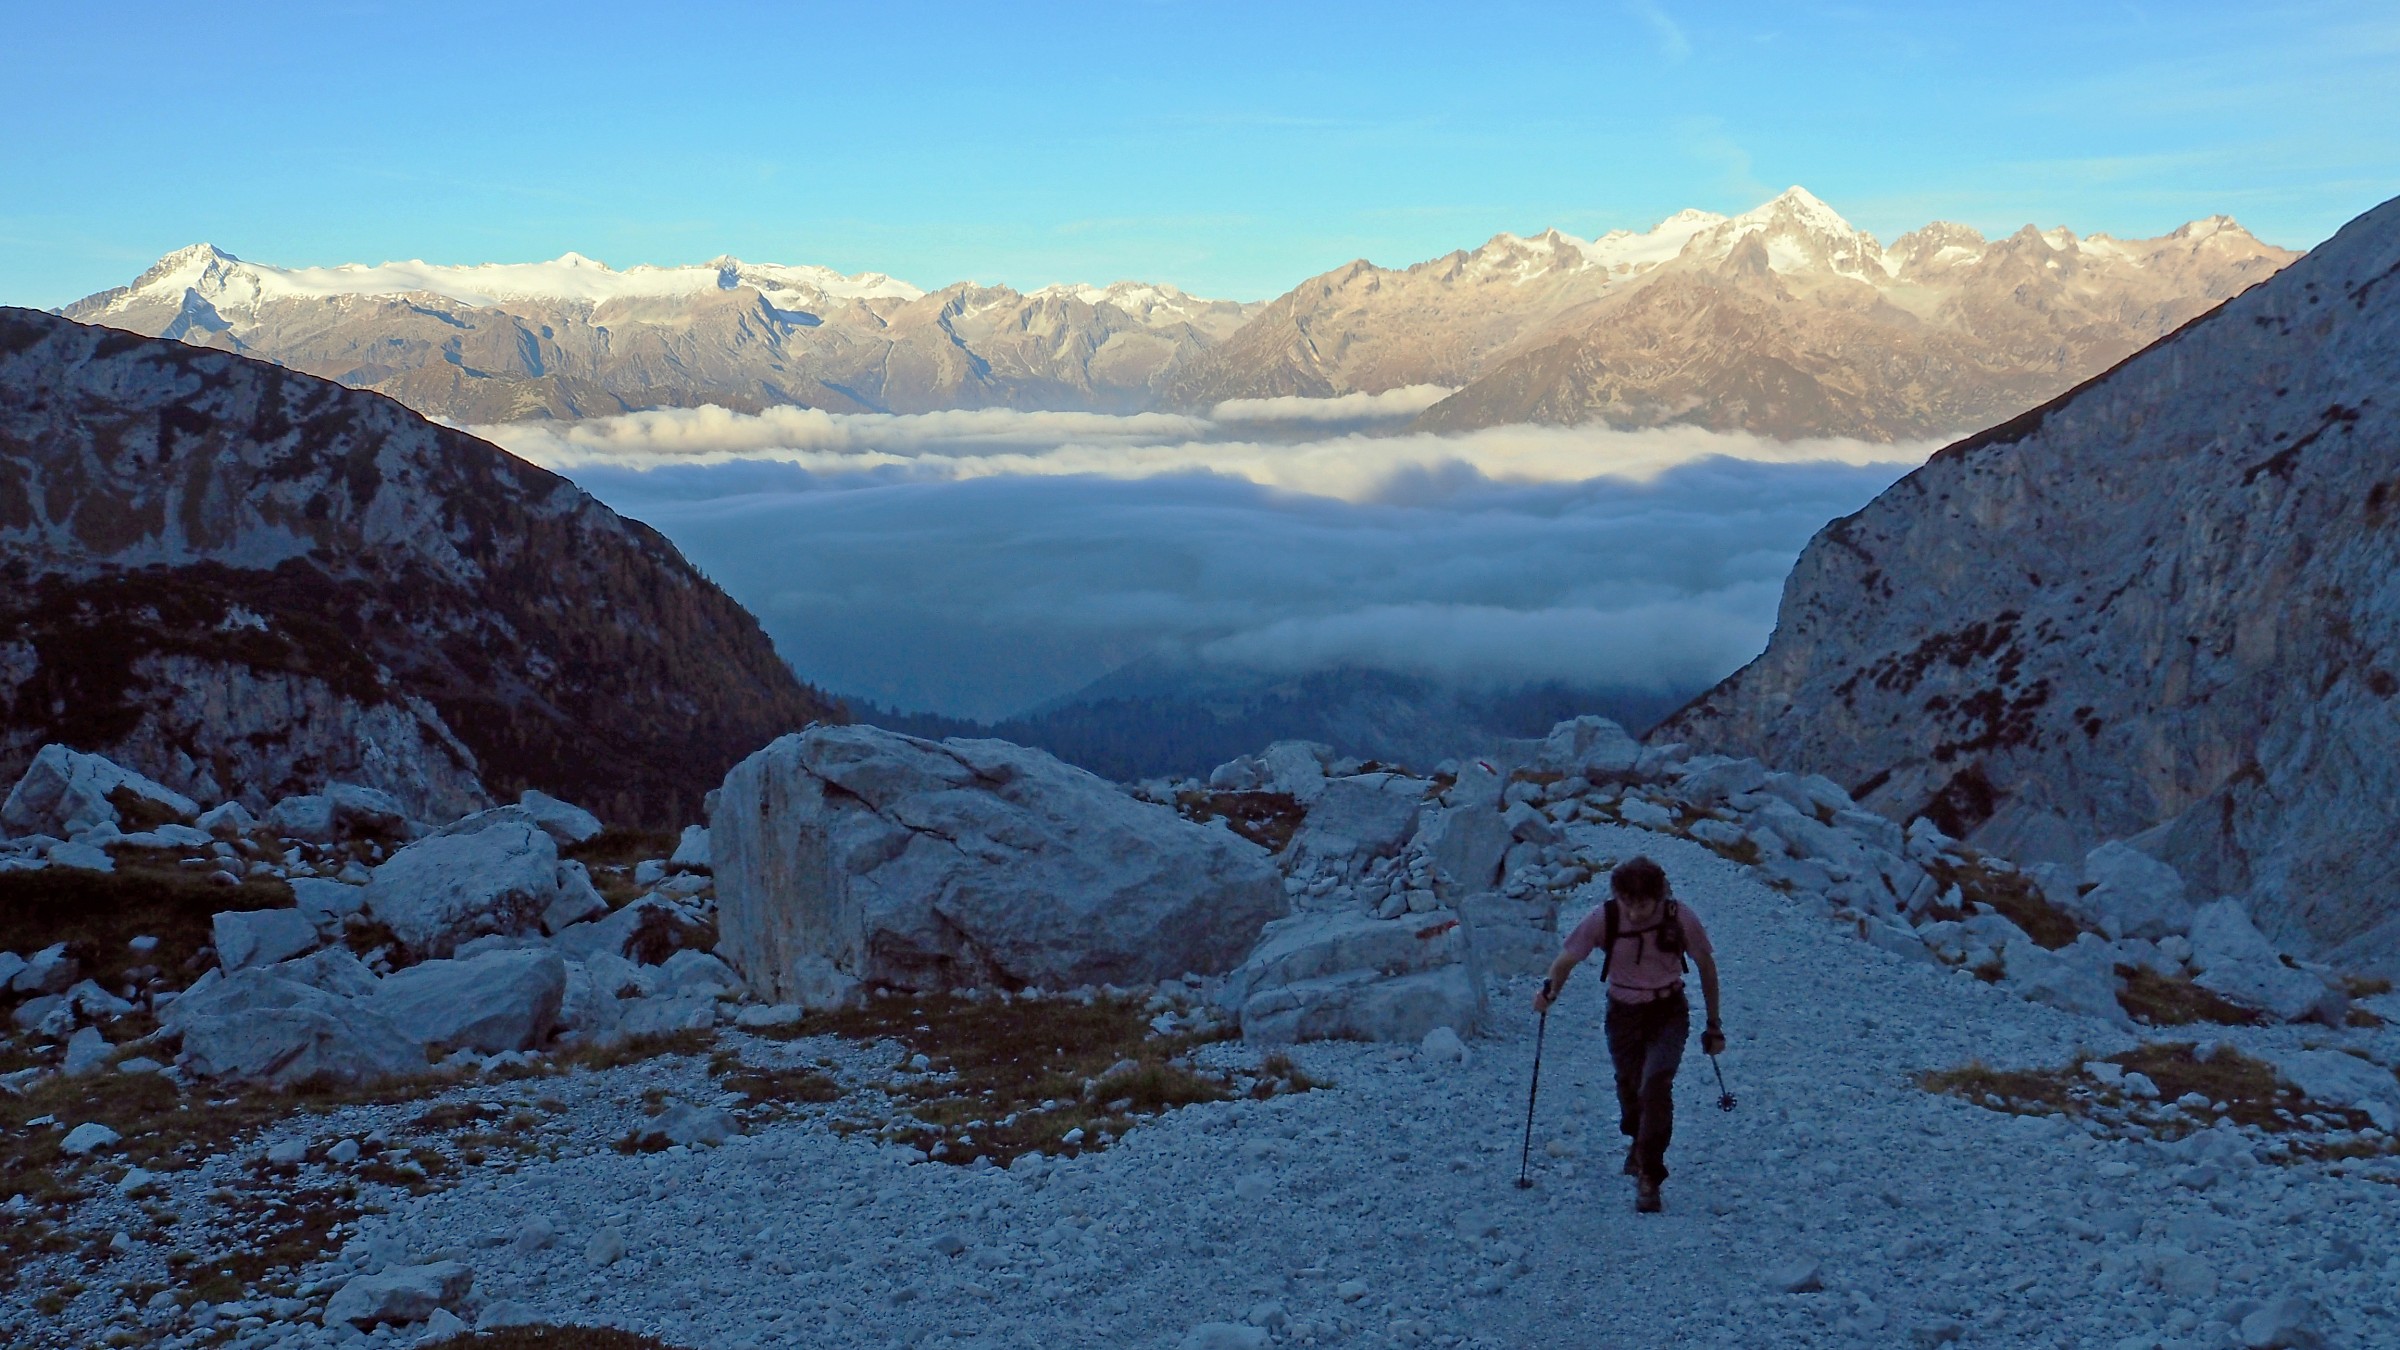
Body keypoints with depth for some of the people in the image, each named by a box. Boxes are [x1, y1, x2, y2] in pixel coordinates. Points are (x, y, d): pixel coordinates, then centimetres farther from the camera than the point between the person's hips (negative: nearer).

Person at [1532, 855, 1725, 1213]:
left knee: (1655, 1085, -22)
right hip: (1623, 1015, 2)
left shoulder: (1679, 917, -17)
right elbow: (1567, 959, -8)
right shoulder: (1604, 919, -17)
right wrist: (1550, 991, -24)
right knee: (1629, 1089, 12)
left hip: (1669, 1013, -2)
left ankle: (1649, 1177, -11)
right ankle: (1638, 1143, 48)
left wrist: (1714, 1024, 3)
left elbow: (1706, 965, -3)